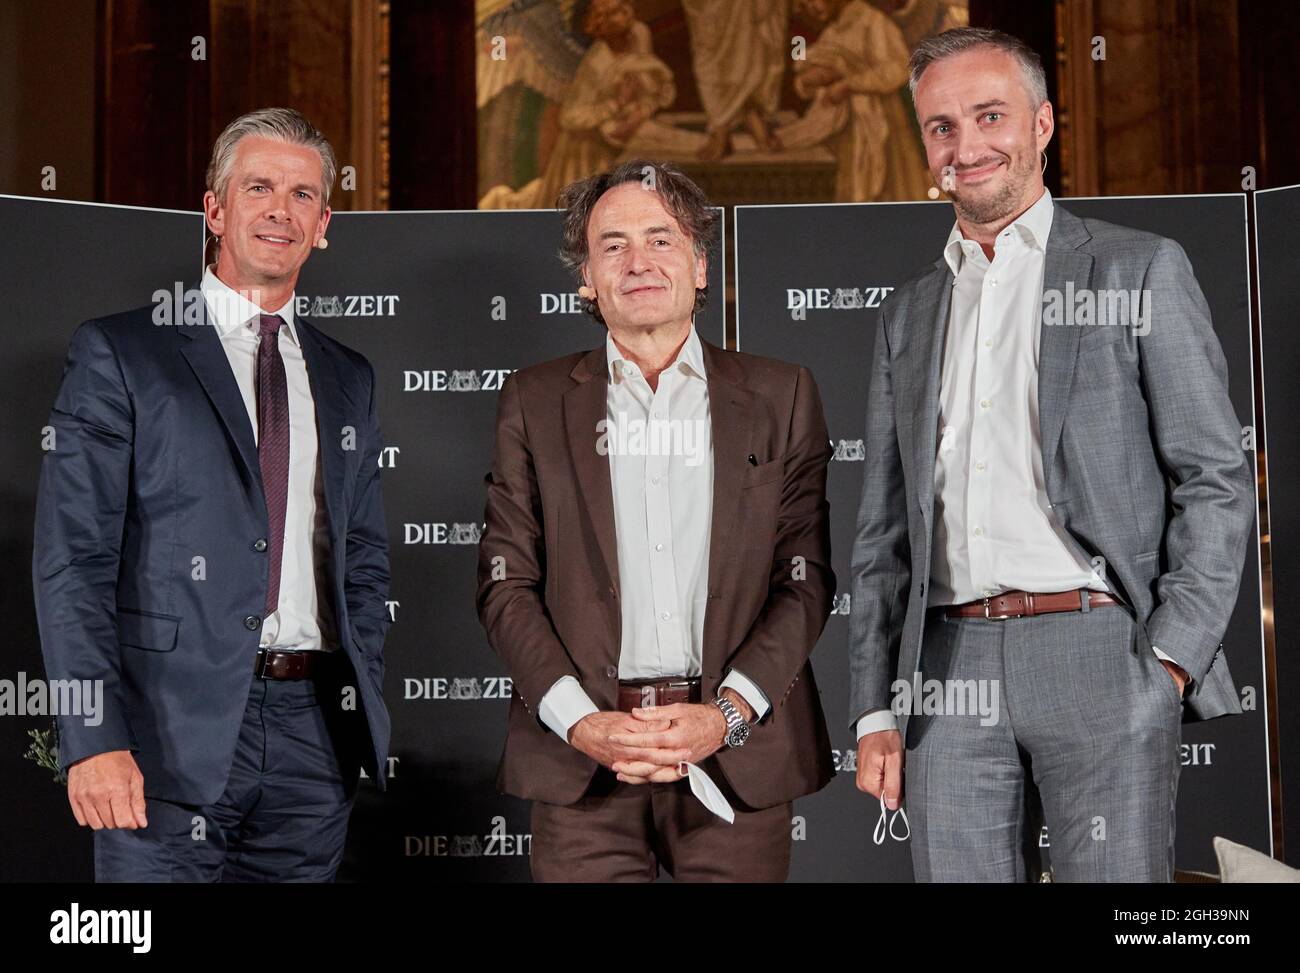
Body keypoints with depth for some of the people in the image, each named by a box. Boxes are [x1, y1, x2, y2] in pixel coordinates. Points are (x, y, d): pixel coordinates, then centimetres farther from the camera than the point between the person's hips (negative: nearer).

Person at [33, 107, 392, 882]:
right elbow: (72, 558, -5)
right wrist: (93, 739, -13)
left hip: (313, 735, 4)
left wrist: (363, 713, 7)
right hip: (170, 731, -4)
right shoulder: (119, 352, 1)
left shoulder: (348, 379, 15)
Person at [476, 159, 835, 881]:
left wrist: (727, 713, -9)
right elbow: (506, 584, 4)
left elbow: (806, 577, 3)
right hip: (581, 758, 0)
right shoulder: (534, 403, 9)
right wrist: (579, 721, -9)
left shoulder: (780, 396, 8)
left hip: (739, 753, 0)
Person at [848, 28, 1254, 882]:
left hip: (1101, 654, -3)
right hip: (951, 672, 4)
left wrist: (1171, 662, -10)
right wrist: (877, 712, 9)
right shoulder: (910, 314, 18)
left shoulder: (1141, 268, 6)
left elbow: (1217, 480, 1)